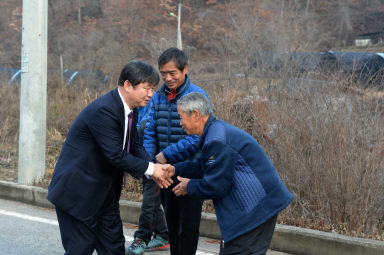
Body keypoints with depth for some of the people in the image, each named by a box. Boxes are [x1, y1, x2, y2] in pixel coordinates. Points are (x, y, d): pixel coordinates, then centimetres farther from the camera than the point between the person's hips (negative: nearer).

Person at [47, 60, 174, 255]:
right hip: (77, 193, -9)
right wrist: (150, 168, -17)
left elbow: (133, 146, 9)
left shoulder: (130, 110, 4)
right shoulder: (103, 110, -26)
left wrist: (155, 170, -8)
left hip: (104, 193, 9)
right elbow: (116, 156, -26)